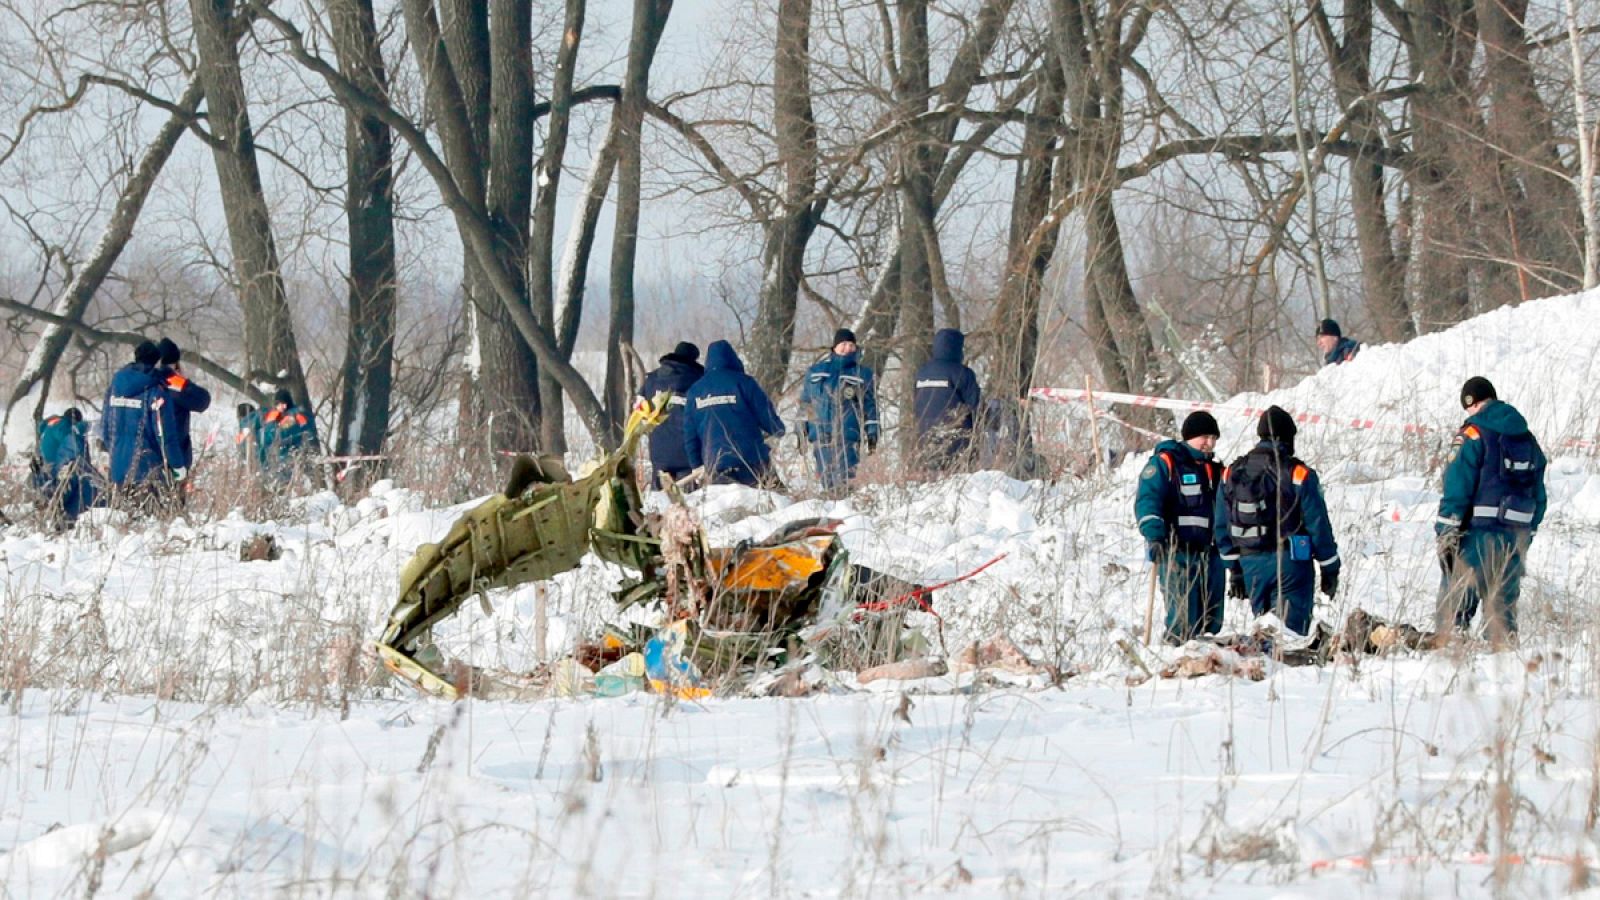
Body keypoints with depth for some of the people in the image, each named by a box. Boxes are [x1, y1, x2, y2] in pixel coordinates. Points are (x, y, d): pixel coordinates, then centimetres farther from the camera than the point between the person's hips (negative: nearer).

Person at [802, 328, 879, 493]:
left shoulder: (863, 374, 8)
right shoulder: (815, 372, 14)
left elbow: (870, 406, 9)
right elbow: (805, 403, 18)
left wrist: (872, 434, 2)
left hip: (848, 438, -3)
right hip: (820, 436, 3)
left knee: (845, 480, -15)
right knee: (827, 481, 3)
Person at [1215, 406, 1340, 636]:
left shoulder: (1232, 473, 8)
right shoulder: (1299, 475, -9)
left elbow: (1222, 527, 11)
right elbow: (1318, 525, -7)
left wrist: (1234, 569, 19)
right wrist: (1330, 569, 3)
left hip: (1250, 563, 5)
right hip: (1290, 563, -5)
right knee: (1291, 632, -5)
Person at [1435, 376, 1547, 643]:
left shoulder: (1474, 433, -6)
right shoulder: (1527, 439, 15)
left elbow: (1457, 487, -12)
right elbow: (1539, 494, 19)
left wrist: (1446, 533, -12)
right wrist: (1527, 535, 25)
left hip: (1477, 532, -6)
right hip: (1516, 536, 6)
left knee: (1455, 601, -5)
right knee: (1503, 603, 12)